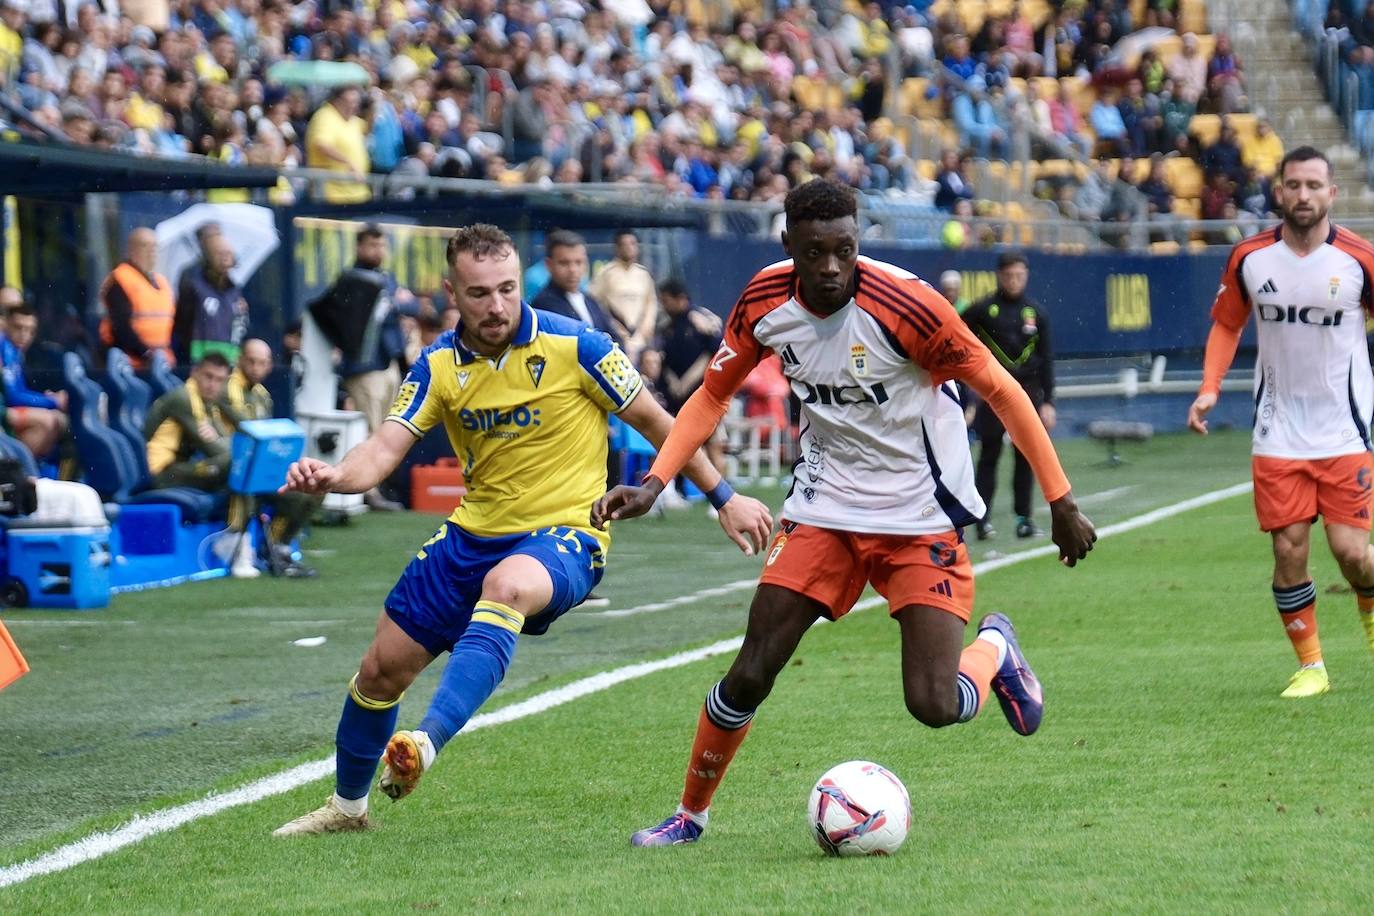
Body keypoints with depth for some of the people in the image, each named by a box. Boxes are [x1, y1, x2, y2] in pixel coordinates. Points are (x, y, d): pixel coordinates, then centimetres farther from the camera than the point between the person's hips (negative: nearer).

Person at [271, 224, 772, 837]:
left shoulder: (573, 347, -12)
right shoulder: (439, 366, -1)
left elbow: (654, 422, -1)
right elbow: (386, 448, -8)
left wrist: (724, 498, 2)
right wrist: (331, 477, -31)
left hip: (565, 535, -5)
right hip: (473, 533, 5)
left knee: (505, 585, -41)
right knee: (382, 668, 8)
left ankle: (428, 743, -54)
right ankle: (347, 806, 33)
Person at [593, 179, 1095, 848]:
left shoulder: (903, 303, -23)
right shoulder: (765, 302, -9)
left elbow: (1000, 391, -14)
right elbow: (713, 395, 7)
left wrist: (1061, 503, -12)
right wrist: (653, 483, -7)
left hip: (922, 519, -3)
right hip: (824, 510, 3)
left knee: (934, 706, -13)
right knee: (749, 677, -4)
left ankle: (994, 649, 22)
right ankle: (691, 815, 18)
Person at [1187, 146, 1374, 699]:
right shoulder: (1249, 259, -1)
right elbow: (1226, 324, 12)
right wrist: (1209, 389, -1)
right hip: (1278, 435, 2)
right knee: (1289, 551, -3)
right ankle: (1310, 666, 13)